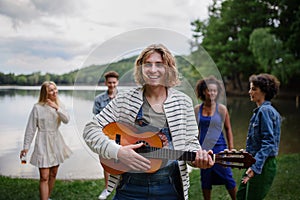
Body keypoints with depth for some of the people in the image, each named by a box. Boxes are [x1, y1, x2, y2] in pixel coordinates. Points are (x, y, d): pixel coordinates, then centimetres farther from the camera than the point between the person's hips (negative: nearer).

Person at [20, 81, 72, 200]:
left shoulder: (58, 105, 4)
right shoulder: (37, 107, -11)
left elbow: (66, 120, -10)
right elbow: (31, 128, -7)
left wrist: (57, 108, -23)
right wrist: (26, 146, -6)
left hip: (56, 142, 5)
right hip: (43, 142, -5)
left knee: (53, 174, 15)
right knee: (44, 177, -7)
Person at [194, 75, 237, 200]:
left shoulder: (222, 109, -3)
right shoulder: (197, 109, 2)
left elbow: (228, 129, 3)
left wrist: (231, 148, 0)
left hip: (219, 147, -2)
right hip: (203, 149, 2)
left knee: (227, 177, 1)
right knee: (205, 179, 12)